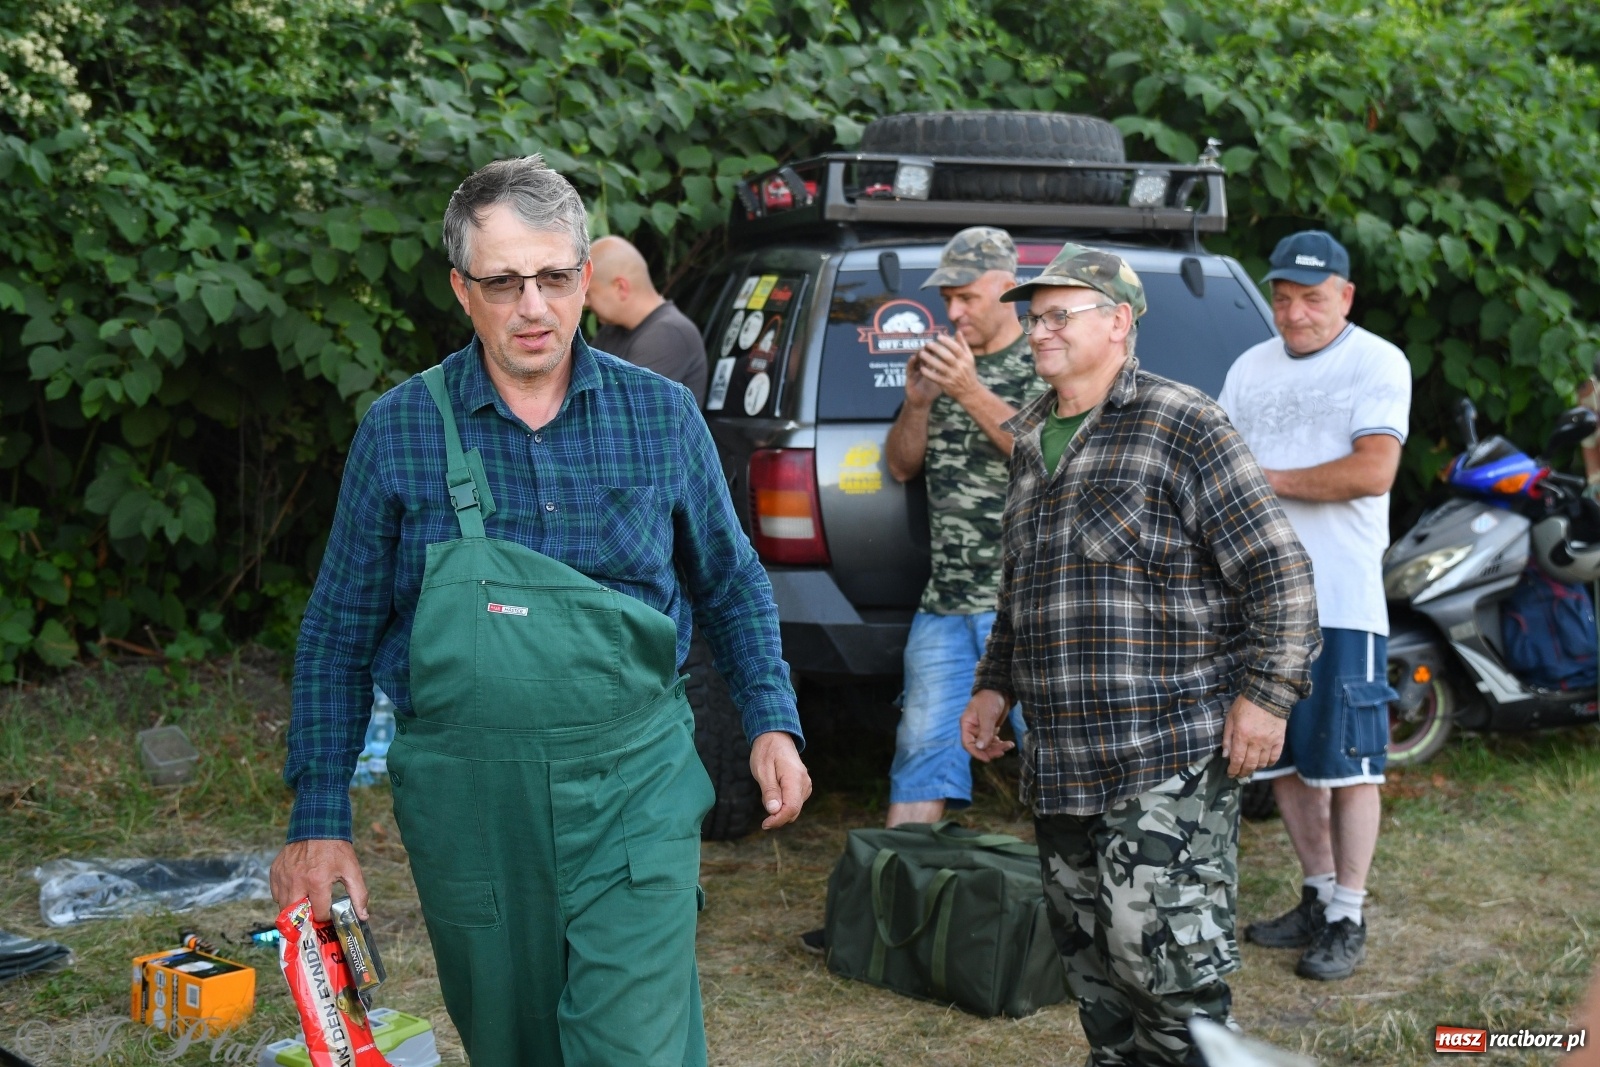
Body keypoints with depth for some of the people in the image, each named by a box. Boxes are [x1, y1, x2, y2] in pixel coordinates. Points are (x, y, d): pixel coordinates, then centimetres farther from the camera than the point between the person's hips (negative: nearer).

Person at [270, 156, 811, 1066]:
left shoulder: (662, 416, 1)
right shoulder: (400, 430, -2)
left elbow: (732, 583, 14)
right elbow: (339, 635, 4)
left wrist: (773, 721, 3)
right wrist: (320, 819, 1)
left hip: (634, 791, 0)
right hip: (469, 809, 1)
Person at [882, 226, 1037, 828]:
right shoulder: (943, 363, 17)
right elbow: (901, 467, 18)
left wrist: (972, 393, -19)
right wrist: (917, 403, -1)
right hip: (944, 604, 6)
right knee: (923, 749, 6)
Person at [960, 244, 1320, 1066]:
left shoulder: (1180, 426, -7)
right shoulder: (1031, 441, 16)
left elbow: (1277, 570, -10)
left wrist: (1266, 693, -15)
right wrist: (994, 686, 22)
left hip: (1170, 758, -8)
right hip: (1060, 758, 8)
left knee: (1159, 951, -11)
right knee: (1090, 960, 14)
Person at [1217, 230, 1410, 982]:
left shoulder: (1377, 363, -3)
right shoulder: (1251, 368, 15)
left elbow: (1373, 471, -15)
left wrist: (1269, 480, -11)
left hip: (1340, 600, -6)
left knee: (1347, 760, -2)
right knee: (1283, 757, 12)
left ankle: (1347, 919, 7)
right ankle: (1317, 896, 25)